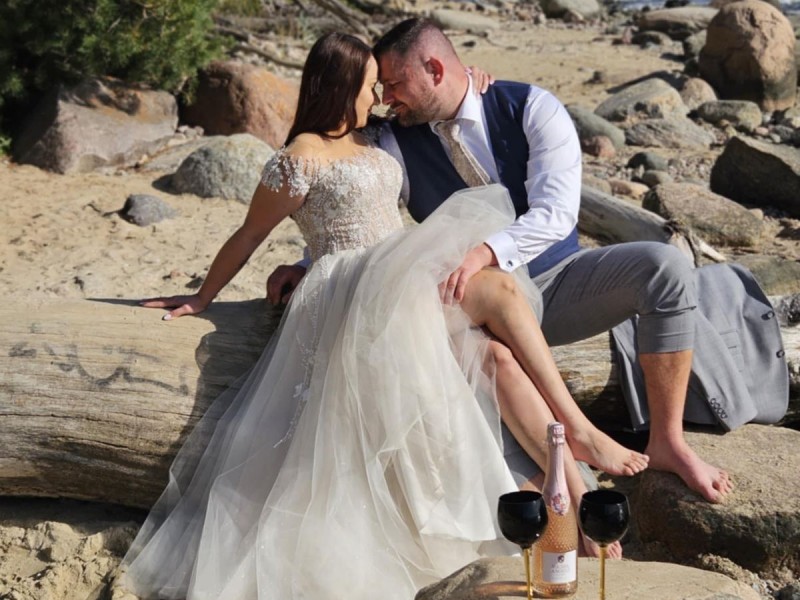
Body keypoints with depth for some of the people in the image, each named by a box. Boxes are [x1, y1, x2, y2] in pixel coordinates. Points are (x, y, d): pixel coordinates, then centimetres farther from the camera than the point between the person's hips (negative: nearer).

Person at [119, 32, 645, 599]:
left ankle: (580, 500, -23)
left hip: (403, 285, 8)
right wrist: (201, 299, 11)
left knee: (497, 355, -19)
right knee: (501, 287, -25)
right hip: (361, 293, -8)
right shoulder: (303, 158, -3)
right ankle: (581, 429, -21)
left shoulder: (367, 142, 21)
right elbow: (248, 237, 5)